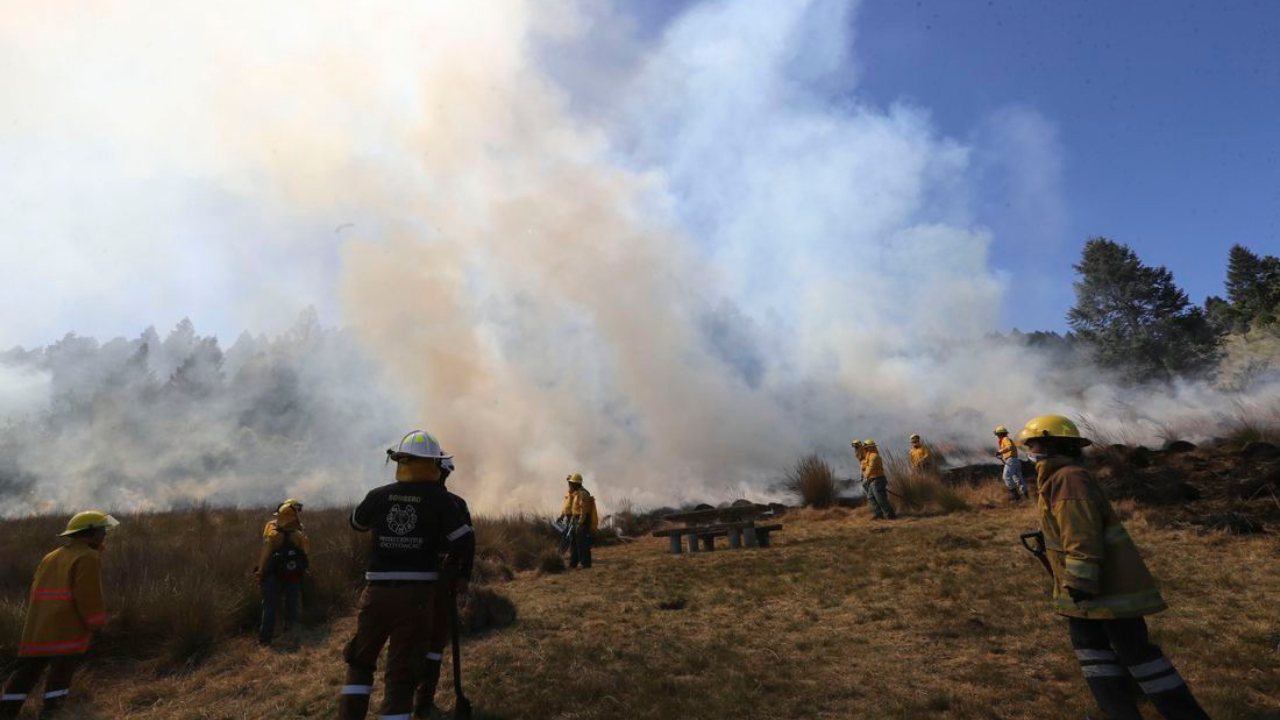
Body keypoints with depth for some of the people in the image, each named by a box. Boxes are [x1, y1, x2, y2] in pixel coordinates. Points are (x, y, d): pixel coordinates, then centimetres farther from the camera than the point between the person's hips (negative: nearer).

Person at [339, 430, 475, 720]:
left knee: (360, 659, 25)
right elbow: (465, 540, -10)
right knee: (402, 671, 7)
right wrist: (462, 576, 6)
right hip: (417, 594, -2)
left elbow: (357, 523, 20)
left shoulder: (378, 495, -1)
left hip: (378, 591, 2)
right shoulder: (438, 498, -8)